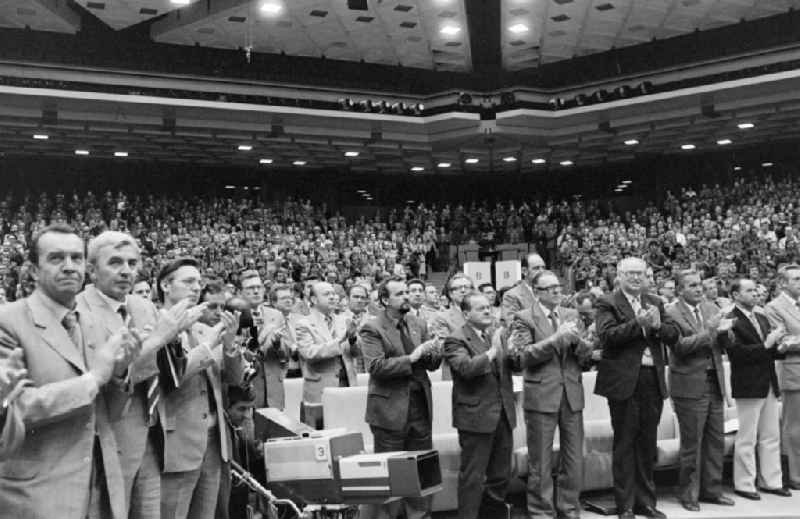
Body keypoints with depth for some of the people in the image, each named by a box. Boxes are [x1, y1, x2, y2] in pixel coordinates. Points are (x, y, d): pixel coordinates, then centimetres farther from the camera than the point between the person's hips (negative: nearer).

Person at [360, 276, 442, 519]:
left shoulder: (418, 325, 12)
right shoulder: (372, 329, -7)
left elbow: (432, 365, 12)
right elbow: (375, 367, -18)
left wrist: (434, 353, -11)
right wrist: (411, 358, -21)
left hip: (420, 407, 6)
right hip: (391, 409, -5)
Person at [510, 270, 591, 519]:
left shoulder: (572, 315, 10)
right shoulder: (524, 318, -4)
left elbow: (586, 355, 7)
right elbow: (524, 356, -15)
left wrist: (576, 340, -15)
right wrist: (557, 337, -20)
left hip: (572, 395, 4)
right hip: (541, 396, -4)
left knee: (574, 460, 10)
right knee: (540, 463, 5)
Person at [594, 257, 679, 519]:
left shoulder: (655, 302, 13)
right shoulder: (608, 303, -4)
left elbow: (673, 335, 6)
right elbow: (607, 334, -18)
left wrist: (657, 324, -13)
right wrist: (638, 324, -24)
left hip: (653, 379, 5)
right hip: (624, 381, -5)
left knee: (647, 443, 13)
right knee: (624, 443, 3)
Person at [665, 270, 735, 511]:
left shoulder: (711, 308, 10)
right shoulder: (671, 314, -10)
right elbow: (679, 346, -20)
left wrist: (724, 331, -10)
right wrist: (707, 331, -24)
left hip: (715, 383, 6)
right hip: (690, 385, -6)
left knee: (716, 440, 12)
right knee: (691, 444, 2)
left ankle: (711, 490, 25)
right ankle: (688, 494, 15)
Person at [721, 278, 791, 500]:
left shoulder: (762, 319, 14)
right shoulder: (730, 321, -12)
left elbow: (770, 352, 16)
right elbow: (736, 352, -22)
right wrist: (766, 345, -22)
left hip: (769, 385, 8)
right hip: (748, 387, -8)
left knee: (771, 437, 14)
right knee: (747, 439, 2)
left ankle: (771, 481, 25)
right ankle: (744, 485, 13)